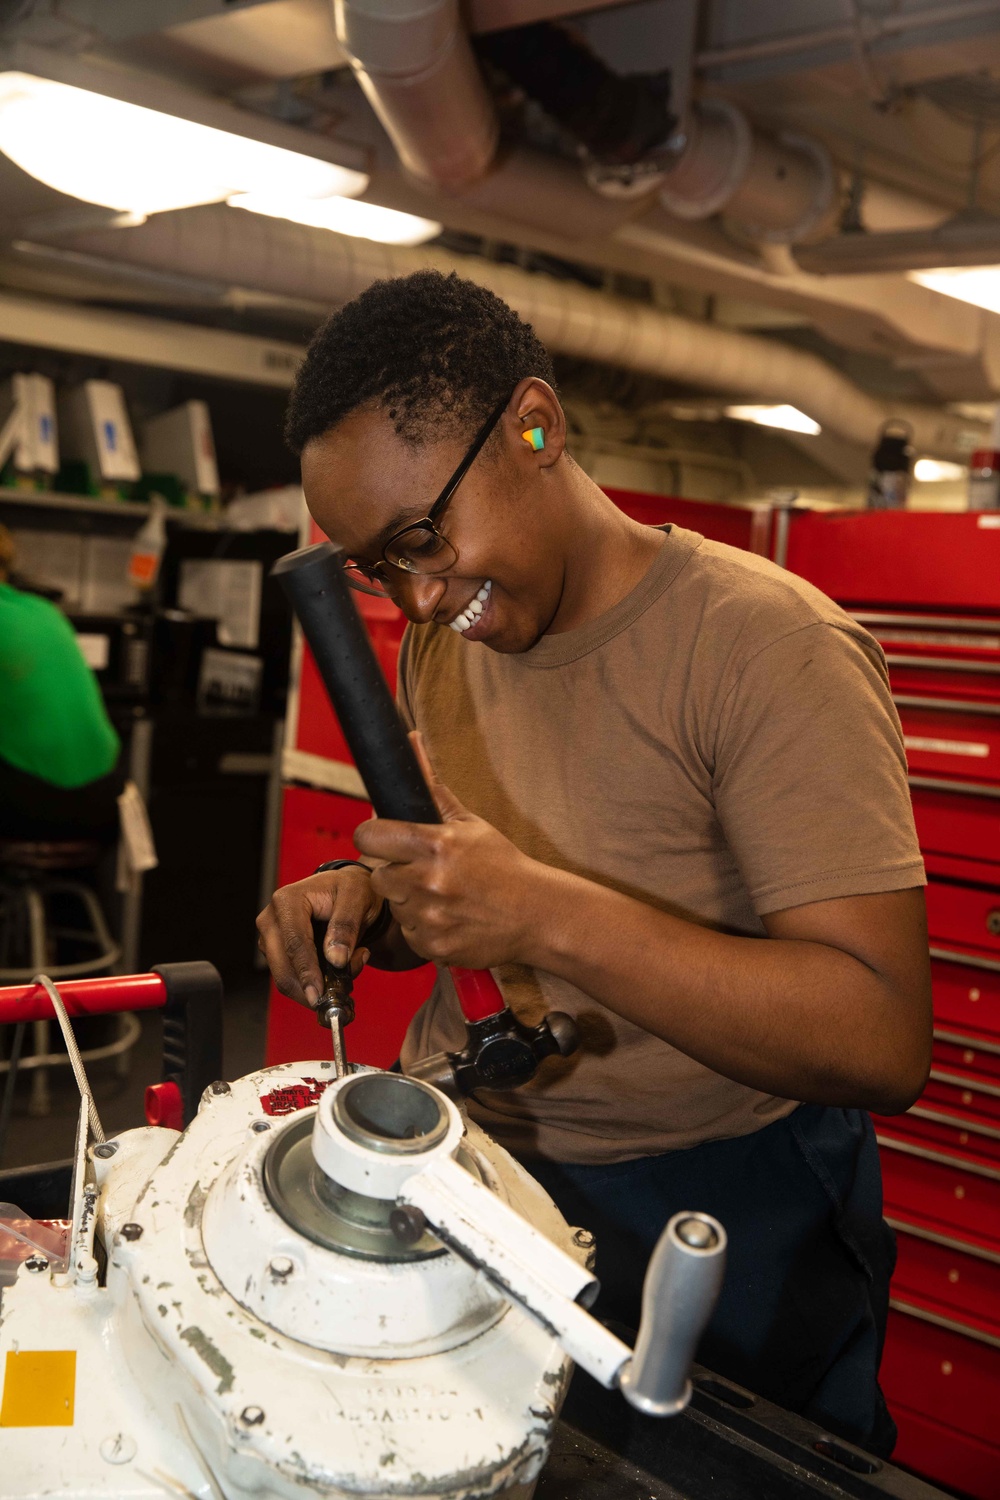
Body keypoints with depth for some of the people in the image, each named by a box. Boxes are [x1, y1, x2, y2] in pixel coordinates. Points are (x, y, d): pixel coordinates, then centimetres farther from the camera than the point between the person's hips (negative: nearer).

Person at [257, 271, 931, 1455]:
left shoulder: (766, 645, -20)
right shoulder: (440, 640, 4)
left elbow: (883, 1043, -26)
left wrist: (549, 917, -33)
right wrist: (366, 906, -9)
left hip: (708, 1215, -6)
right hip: (459, 1167, 6)